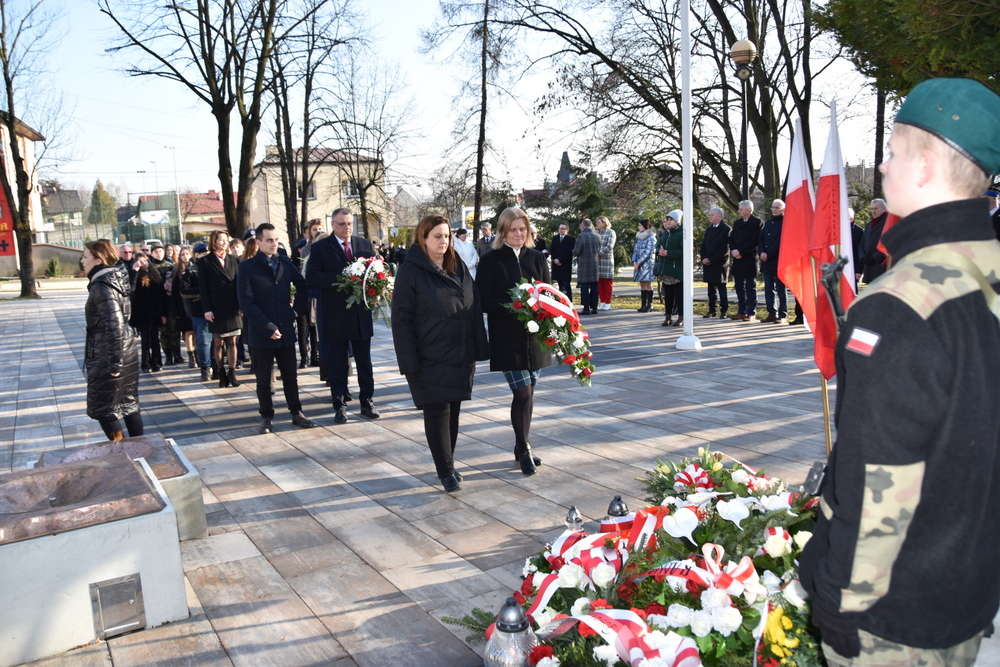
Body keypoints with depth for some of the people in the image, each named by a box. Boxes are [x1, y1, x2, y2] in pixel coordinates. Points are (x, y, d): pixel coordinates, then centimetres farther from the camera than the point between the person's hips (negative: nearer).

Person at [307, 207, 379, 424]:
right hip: (334, 315, -3)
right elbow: (312, 276, -10)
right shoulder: (320, 247, -1)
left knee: (364, 361, 10)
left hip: (361, 314, 3)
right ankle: (339, 406, 15)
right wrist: (339, 278, -22)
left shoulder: (365, 244, 9)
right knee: (336, 363, 6)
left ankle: (367, 402, 20)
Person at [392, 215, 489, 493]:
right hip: (430, 359, -5)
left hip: (460, 355, 5)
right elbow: (402, 319, -10)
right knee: (437, 412, 0)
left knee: (453, 410, 13)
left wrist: (479, 349, 4)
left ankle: (448, 462, 28)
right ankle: (445, 472, 11)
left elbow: (475, 309, 10)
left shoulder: (460, 267, 8)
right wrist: (409, 361, -15)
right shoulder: (410, 271, -8)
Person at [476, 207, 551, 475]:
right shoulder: (491, 260, -3)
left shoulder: (536, 258, 8)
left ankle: (521, 446, 25)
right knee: (523, 393, -8)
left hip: (535, 336, 4)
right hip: (507, 339, -4)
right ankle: (523, 450, 8)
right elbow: (484, 300, -7)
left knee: (527, 393, 10)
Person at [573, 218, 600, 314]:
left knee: (584, 288, -1)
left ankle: (586, 309, -3)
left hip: (584, 266, -5)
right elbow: (599, 250, 14)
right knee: (594, 288, 8)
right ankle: (594, 308, 11)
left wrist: (574, 252, 9)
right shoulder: (597, 236, 5)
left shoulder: (581, 236, -12)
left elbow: (576, 252, -12)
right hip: (595, 265, 5)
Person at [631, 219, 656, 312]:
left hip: (647, 264, -7)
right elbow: (635, 250, 12)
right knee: (642, 284, 6)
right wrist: (634, 261, -4)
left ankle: (649, 305, -1)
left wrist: (638, 263, -14)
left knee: (648, 284, -5)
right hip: (639, 265, 7)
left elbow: (647, 253, -14)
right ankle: (643, 304, 9)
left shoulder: (651, 238, -8)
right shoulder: (639, 237, 14)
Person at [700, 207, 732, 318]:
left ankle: (724, 311, 3)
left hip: (720, 264, -6)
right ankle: (712, 310, 12)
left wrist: (711, 260, -14)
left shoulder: (726, 229, -5)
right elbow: (703, 246, 16)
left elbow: (725, 248, -12)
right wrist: (704, 258, -2)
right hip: (708, 263, 6)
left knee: (721, 289, -2)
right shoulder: (709, 229, 17)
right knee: (711, 288, 8)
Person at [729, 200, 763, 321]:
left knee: (751, 287, -1)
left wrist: (740, 251, -16)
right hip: (737, 260, 7)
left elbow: (754, 241, -14)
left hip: (749, 260, -7)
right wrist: (733, 250, -6)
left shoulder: (757, 222, -6)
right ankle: (742, 311, 15)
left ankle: (751, 313, 2)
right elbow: (731, 239, 13)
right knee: (740, 288, 9)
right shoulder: (737, 223, 17)